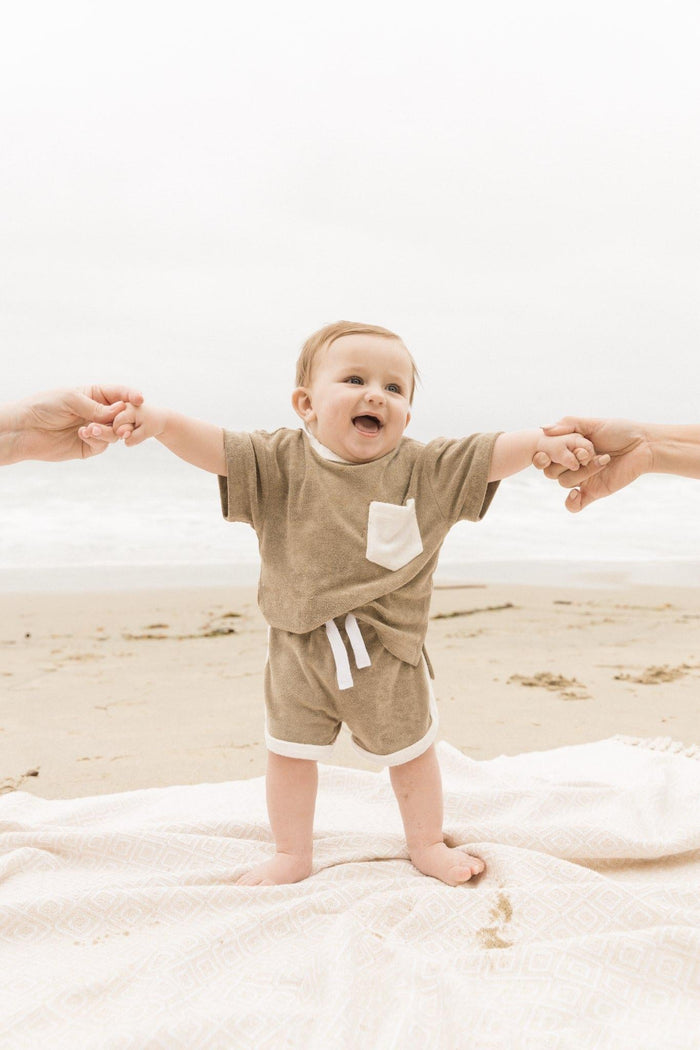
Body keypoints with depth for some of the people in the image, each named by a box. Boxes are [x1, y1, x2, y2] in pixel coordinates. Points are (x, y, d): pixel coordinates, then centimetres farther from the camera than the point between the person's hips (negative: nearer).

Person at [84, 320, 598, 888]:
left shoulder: (426, 469, -6)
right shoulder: (280, 461, -8)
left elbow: (490, 454, -8)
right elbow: (216, 448, -16)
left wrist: (542, 440, -24)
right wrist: (163, 421, -33)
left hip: (387, 650, 0)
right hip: (299, 645, 1)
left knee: (411, 751, 16)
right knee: (290, 751, 15)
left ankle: (428, 845, 41)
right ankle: (292, 854, 37)